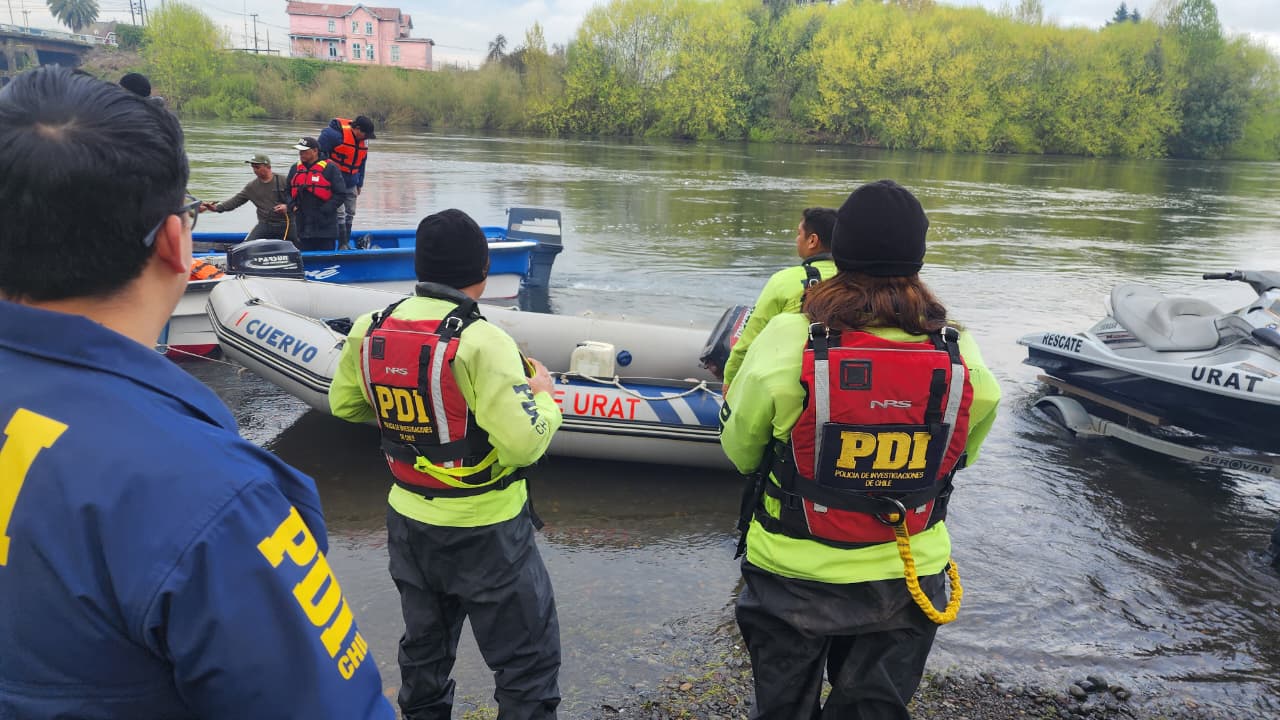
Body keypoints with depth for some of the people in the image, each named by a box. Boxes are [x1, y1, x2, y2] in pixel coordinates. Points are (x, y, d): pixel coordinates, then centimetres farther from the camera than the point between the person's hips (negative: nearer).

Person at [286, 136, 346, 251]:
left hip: (324, 224, -5)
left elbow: (340, 193, -8)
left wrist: (325, 210, -13)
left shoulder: (330, 168, -4)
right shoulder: (295, 169, 14)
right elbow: (288, 192, 24)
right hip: (303, 226, 5)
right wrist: (293, 206, 5)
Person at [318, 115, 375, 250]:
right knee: (339, 213, -11)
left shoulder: (364, 141, 6)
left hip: (351, 184, 8)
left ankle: (347, 243, 23)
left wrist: (359, 184, 17)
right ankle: (342, 245, -6)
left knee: (350, 214, 12)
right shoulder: (336, 134, -19)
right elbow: (320, 153, -14)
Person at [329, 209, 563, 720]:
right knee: (529, 660, 8)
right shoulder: (480, 342, -24)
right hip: (484, 531, -6)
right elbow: (523, 443, -26)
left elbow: (344, 404, 12)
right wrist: (542, 396, -8)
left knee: (424, 651, 25)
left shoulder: (370, 331, -3)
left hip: (407, 520, 7)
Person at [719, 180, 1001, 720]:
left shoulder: (788, 341, -23)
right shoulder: (961, 355, -14)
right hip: (907, 583, 2)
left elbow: (739, 449, -8)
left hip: (794, 578, -2)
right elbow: (961, 454, 3)